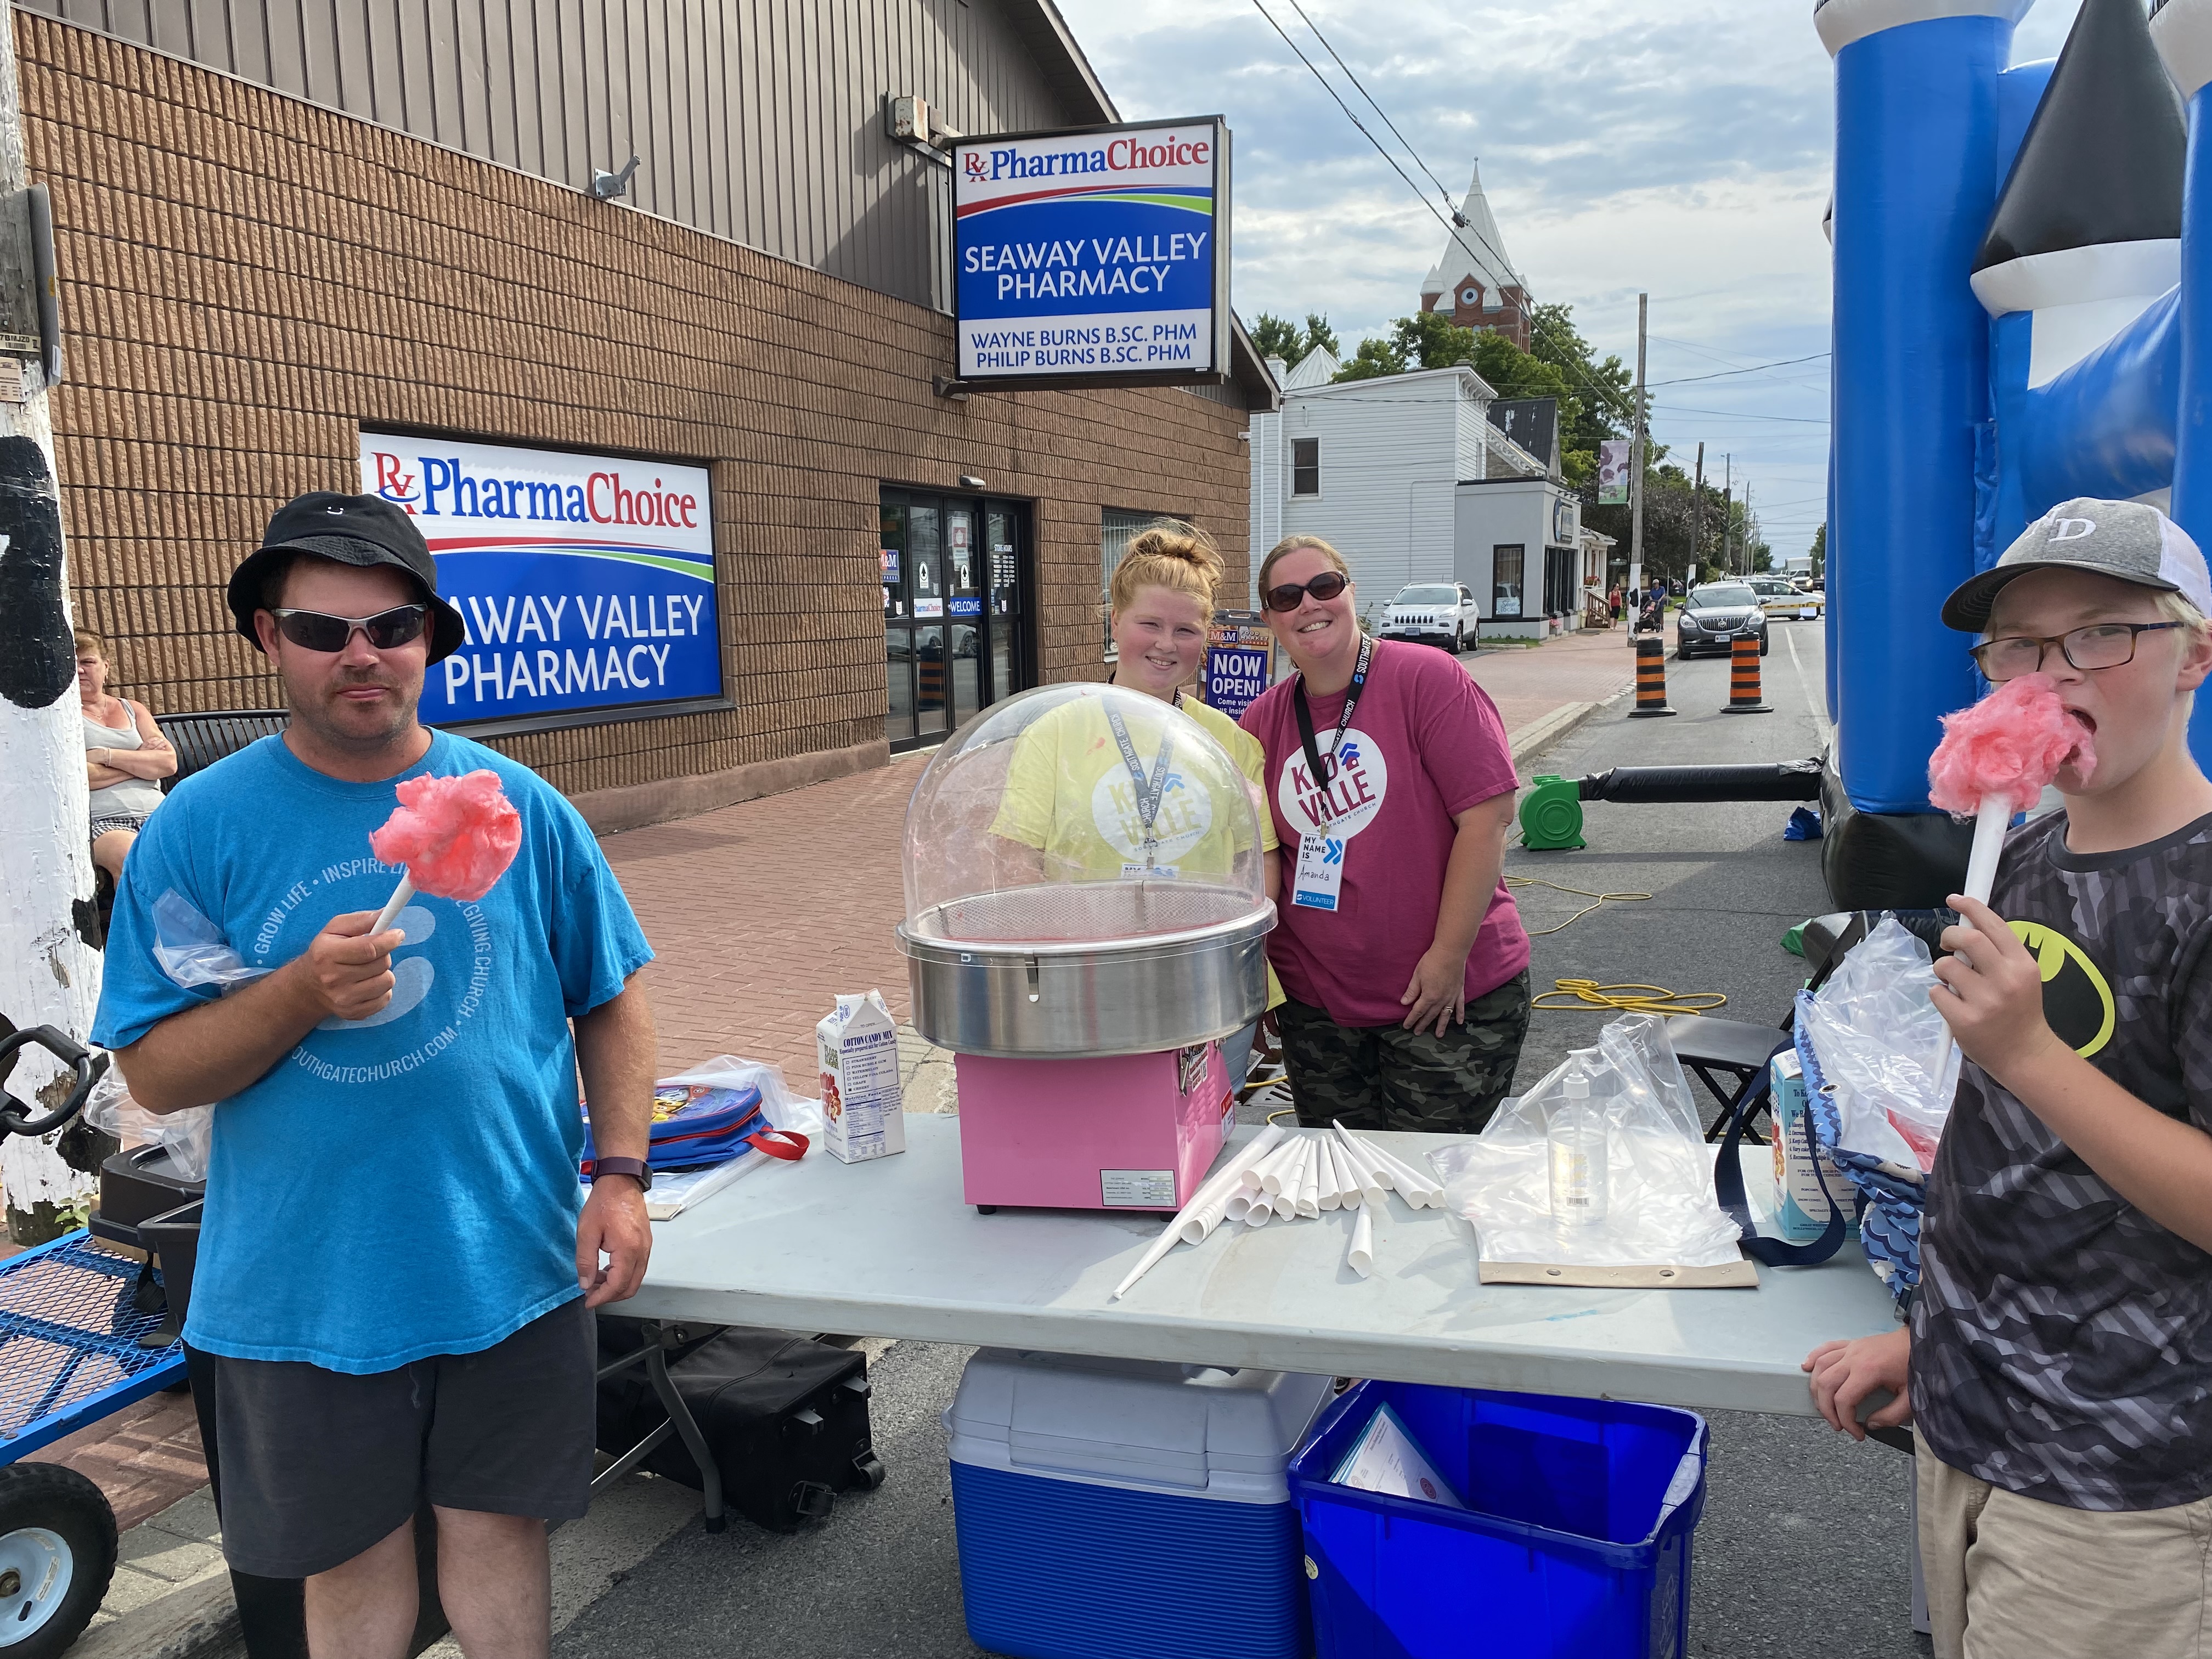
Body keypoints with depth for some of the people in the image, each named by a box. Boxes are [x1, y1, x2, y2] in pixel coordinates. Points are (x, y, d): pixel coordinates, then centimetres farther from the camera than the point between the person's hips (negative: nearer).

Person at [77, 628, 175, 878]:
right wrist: (140, 760, 2)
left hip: (155, 813, 4)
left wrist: (106, 755, -3)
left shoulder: (133, 709, 22)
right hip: (102, 821, -4)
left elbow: (169, 763, 7)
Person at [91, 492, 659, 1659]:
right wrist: (303, 993, -21)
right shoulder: (198, 827, -5)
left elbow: (611, 1007, 4)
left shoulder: (519, 806, -3)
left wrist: (620, 1177, -6)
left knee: (498, 1530, 16)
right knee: (352, 1560, 17)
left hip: (512, 1265, 1)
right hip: (303, 1286, 0)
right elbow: (154, 1073, -4)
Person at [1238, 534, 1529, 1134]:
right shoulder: (1262, 720, 6)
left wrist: (1449, 955, -16)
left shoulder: (1426, 679, -9)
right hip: (1314, 1004, 5)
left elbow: (1488, 813, -14)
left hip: (1449, 998, -4)